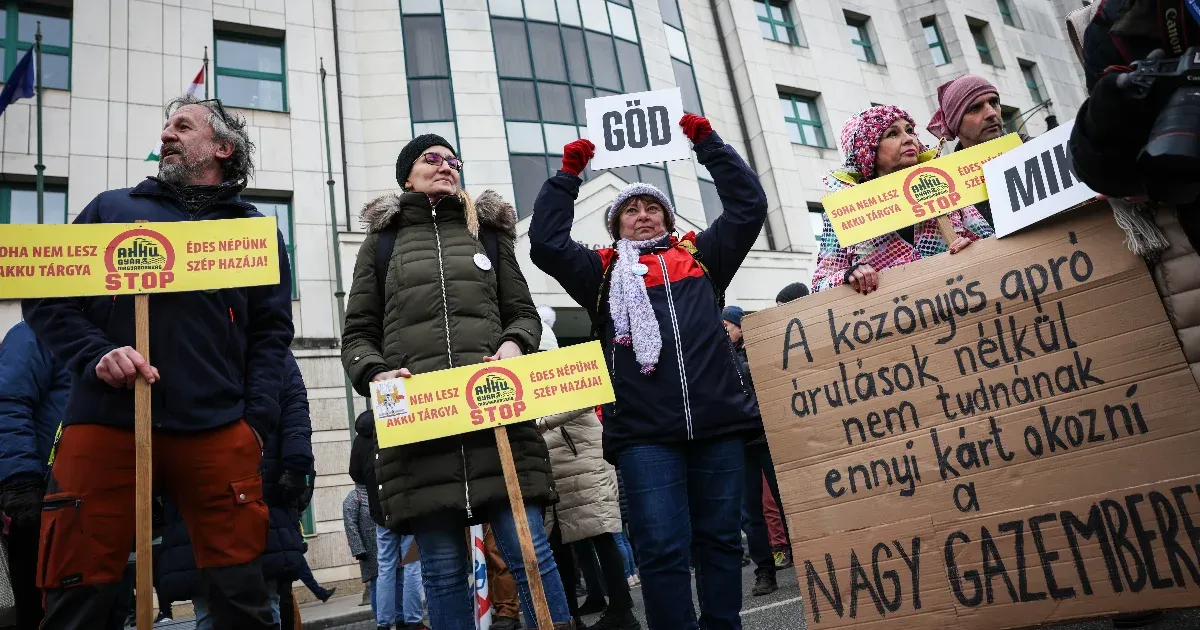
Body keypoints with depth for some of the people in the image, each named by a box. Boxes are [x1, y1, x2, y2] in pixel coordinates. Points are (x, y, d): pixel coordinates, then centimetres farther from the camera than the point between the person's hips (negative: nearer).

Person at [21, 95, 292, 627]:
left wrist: (256, 423, -1)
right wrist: (95, 355, -7)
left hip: (218, 434, 0)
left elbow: (272, 332, 11)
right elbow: (45, 297, 12)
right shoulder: (112, 208, 18)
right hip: (103, 425, 1)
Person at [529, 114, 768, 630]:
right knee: (662, 548, -5)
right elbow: (545, 244, 7)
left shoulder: (700, 256, 20)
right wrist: (569, 173, 10)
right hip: (644, 431, -2)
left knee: (720, 539, 8)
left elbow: (748, 205, 18)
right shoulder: (603, 272, 17)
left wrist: (706, 142, 18)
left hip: (718, 420, 2)